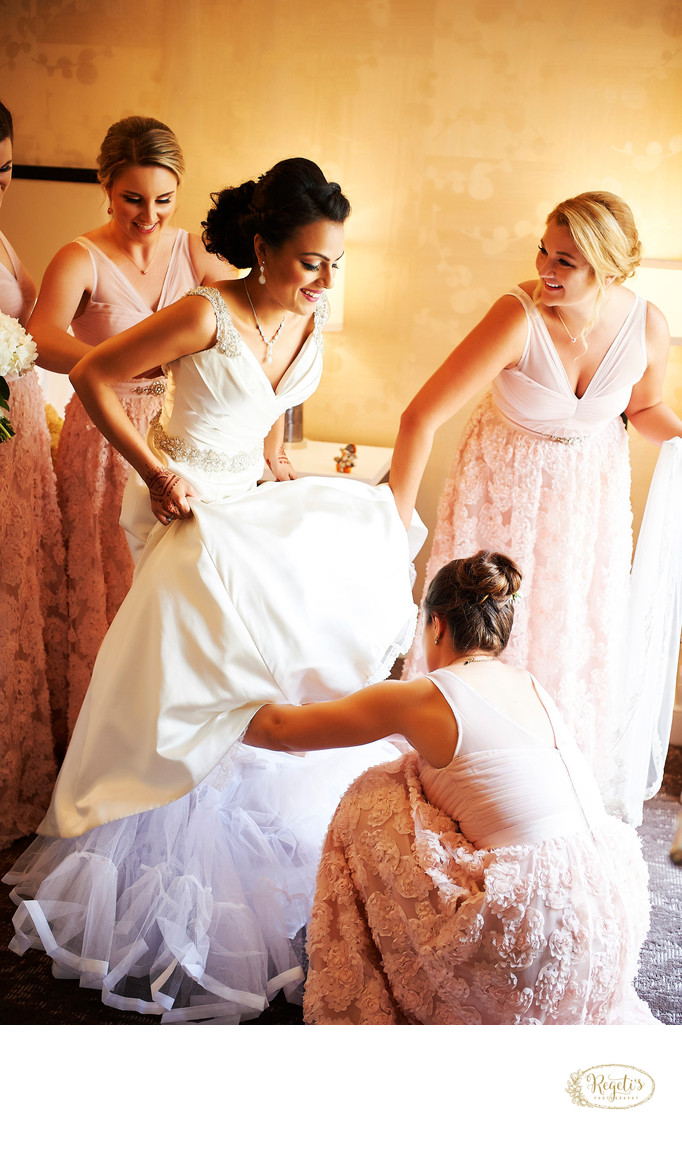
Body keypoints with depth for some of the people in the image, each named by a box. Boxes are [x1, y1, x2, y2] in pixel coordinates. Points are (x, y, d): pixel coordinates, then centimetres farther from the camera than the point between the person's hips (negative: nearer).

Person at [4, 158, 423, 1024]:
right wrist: (153, 471, -15)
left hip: (255, 503, 7)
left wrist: (275, 454, 9)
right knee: (189, 709, -3)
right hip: (193, 512, -7)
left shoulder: (310, 314, -2)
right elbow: (90, 377, -15)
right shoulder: (206, 315, -23)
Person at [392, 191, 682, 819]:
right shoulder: (519, 317, -31)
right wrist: (396, 524, -26)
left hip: (592, 485, 3)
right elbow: (421, 417, -30)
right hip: (506, 485, -3)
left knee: (577, 633, 15)